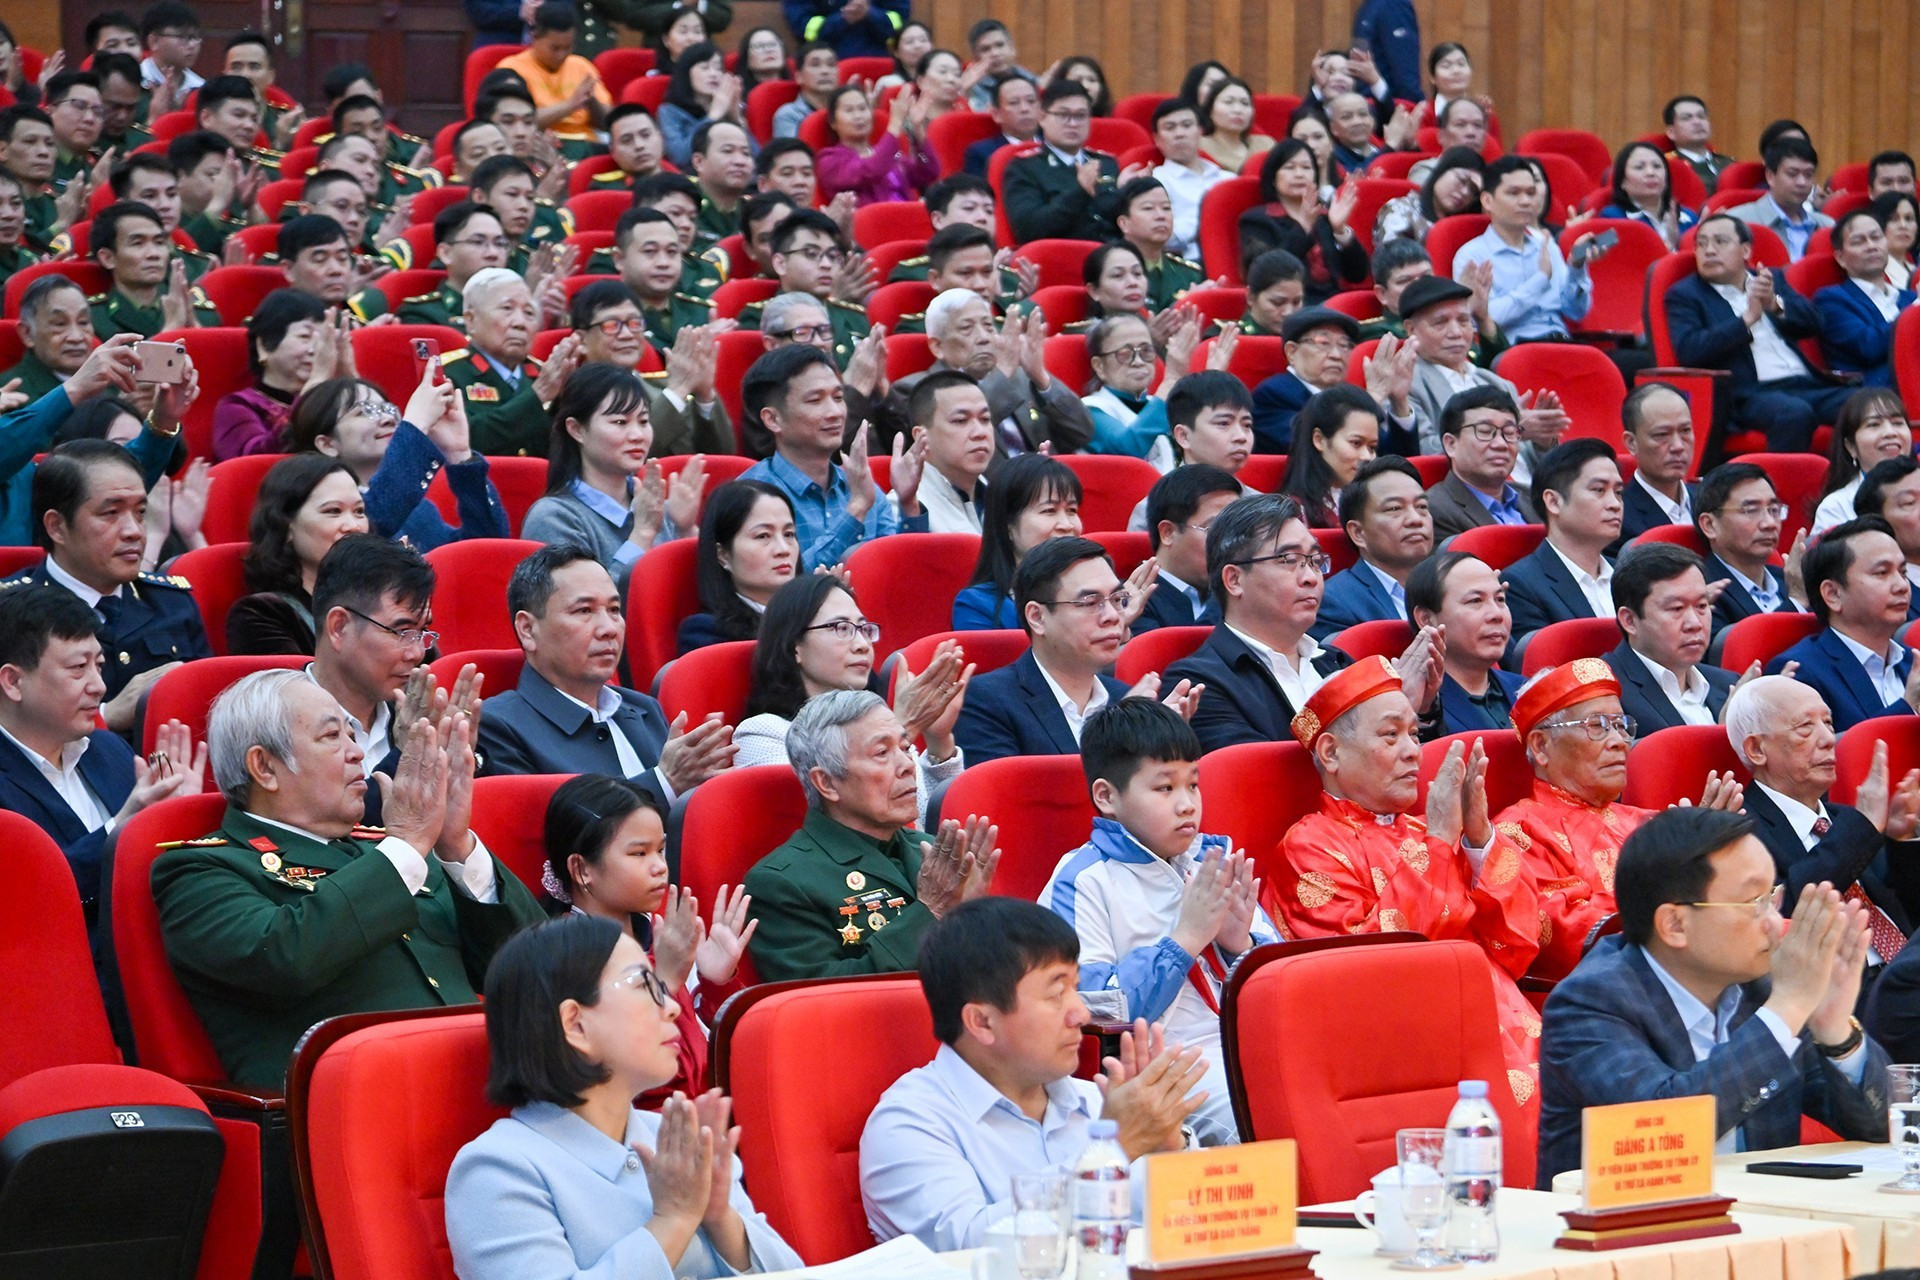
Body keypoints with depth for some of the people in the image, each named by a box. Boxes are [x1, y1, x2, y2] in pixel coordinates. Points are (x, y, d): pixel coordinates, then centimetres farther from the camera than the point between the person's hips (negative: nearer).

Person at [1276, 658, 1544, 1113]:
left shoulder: (1422, 835, 24)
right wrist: (1436, 842, -7)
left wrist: (1480, 836, 1)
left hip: (1516, 1035, 6)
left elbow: (1516, 949, 13)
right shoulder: (1309, 846, 7)